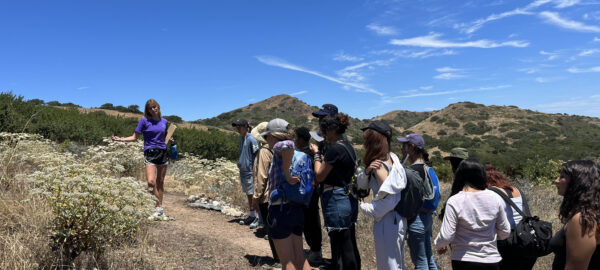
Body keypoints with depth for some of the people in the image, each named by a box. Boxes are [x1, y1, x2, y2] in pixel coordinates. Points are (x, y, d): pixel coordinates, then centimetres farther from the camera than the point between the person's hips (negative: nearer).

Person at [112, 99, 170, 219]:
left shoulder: (164, 122, 10)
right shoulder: (144, 121, -1)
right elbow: (134, 137, 1)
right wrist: (121, 139, -11)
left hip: (163, 153, 4)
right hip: (150, 153, -3)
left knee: (160, 182, 9)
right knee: (151, 182, -18)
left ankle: (160, 209, 18)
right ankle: (159, 209, -5)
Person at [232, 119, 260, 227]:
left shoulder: (251, 139, -14)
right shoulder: (242, 140, 13)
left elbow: (257, 156, -16)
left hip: (250, 172, -9)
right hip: (243, 172, 9)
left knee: (253, 195, -4)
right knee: (248, 195, 14)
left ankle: (258, 217, 3)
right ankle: (251, 216, 23)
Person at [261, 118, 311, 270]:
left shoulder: (279, 149, -12)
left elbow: (288, 144, -35)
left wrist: (287, 175, -27)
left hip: (280, 208, -8)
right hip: (296, 208, 8)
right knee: (299, 258, 14)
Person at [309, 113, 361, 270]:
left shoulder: (334, 149, -19)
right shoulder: (348, 147, 10)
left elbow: (319, 176, -13)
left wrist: (317, 154, -1)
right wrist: (322, 153, 10)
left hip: (336, 201, -10)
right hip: (350, 199, 10)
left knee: (340, 247, 2)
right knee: (350, 245, 20)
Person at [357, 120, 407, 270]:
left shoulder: (380, 166, -22)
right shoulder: (391, 157, 5)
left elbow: (389, 200, -25)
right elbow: (362, 184, 7)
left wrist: (365, 207, -11)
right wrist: (367, 171, -14)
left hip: (387, 222, -9)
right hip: (397, 219, 9)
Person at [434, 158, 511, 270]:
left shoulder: (454, 202, -15)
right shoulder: (494, 198, -4)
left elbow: (446, 236, -15)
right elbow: (505, 232, 5)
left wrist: (439, 245, 6)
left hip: (464, 260, -3)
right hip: (491, 260, 3)